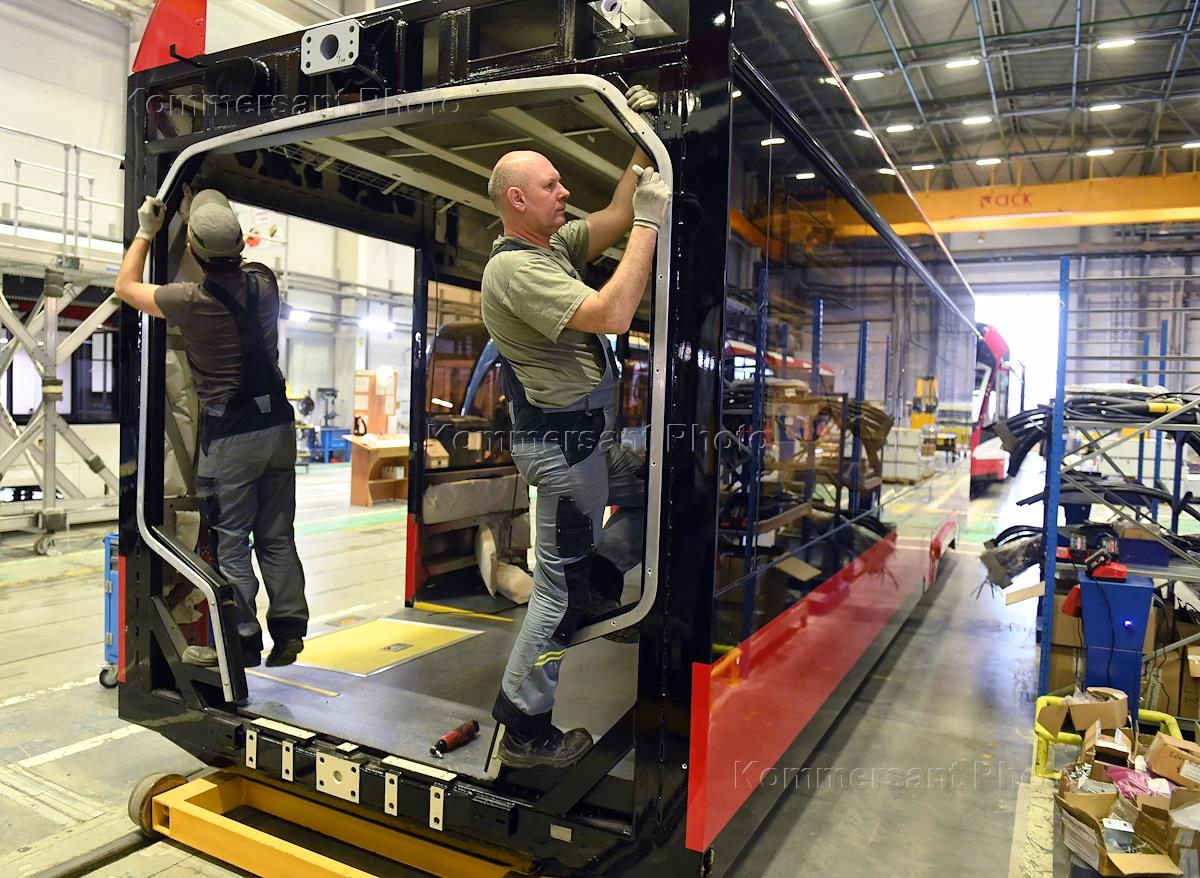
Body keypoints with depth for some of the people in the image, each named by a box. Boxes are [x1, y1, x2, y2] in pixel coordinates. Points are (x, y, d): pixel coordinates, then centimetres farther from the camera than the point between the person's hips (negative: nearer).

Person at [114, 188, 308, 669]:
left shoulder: (193, 301, -12)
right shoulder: (264, 282, -1)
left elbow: (126, 287, 8)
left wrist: (145, 232, 17)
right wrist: (199, 216, 30)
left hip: (230, 436, -5)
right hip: (278, 425, 5)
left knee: (230, 545, 5)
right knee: (277, 538, 12)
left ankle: (244, 642, 10)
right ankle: (289, 630, 13)